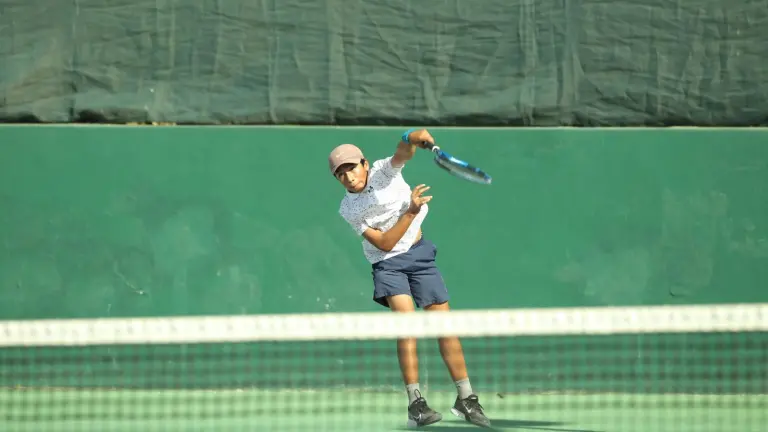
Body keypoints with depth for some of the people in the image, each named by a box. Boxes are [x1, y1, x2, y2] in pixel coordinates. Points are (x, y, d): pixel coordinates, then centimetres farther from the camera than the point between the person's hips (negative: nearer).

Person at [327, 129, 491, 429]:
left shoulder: (383, 171, -6)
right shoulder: (348, 210, -8)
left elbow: (402, 154, -28)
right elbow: (385, 243, -15)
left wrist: (411, 139, -51)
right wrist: (411, 211, -24)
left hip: (419, 253, 2)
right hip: (387, 264, -2)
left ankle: (465, 399, 8)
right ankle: (415, 402, -23)